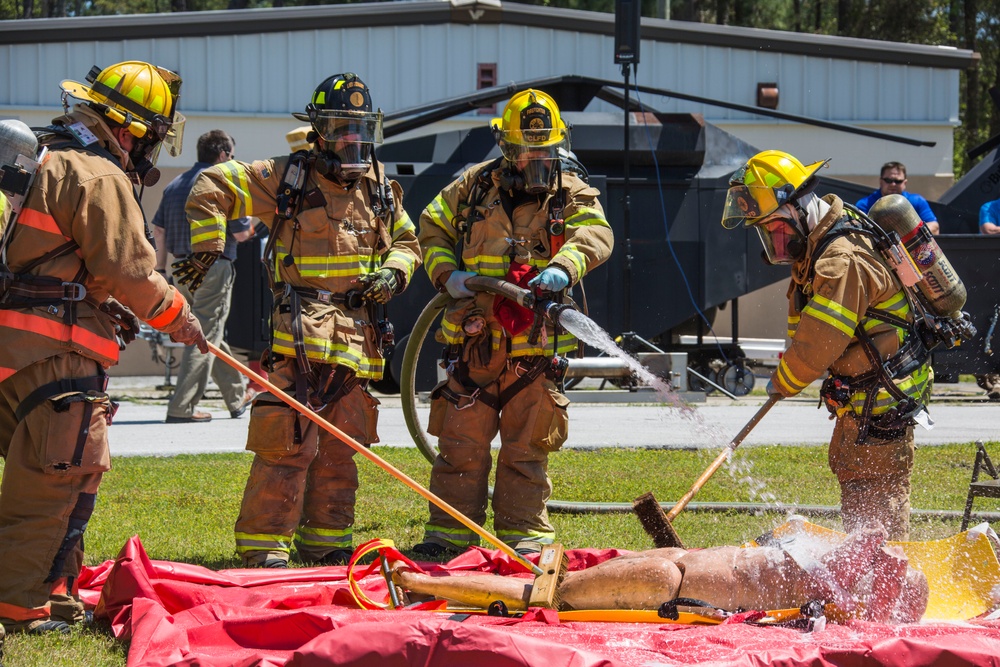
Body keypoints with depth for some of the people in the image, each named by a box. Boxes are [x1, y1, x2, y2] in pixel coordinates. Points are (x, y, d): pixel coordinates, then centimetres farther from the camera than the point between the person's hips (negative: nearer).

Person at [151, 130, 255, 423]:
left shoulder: (175, 185, 12)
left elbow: (159, 230, 12)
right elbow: (240, 233, -9)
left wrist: (160, 270, 15)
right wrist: (252, 223, 13)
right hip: (213, 268, -7)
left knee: (212, 335, 18)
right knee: (205, 338, -4)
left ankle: (237, 397, 30)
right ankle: (181, 408, -10)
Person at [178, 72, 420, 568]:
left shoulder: (380, 189, 15)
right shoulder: (286, 178, -2)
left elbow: (406, 242, 28)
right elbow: (211, 188, 1)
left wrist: (393, 272, 7)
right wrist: (206, 248, -6)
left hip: (358, 336, 6)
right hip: (300, 329, -6)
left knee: (340, 448, 11)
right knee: (290, 443, -13)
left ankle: (325, 542, 20)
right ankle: (263, 547, -9)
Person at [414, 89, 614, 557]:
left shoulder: (571, 194, 4)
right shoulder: (474, 187, 8)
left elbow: (594, 233, -15)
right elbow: (432, 228, 18)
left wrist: (563, 267, -36)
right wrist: (448, 274, -1)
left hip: (535, 343, -1)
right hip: (474, 339, 1)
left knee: (527, 448, 4)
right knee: (461, 443, 3)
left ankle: (524, 535, 12)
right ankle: (448, 531, 10)